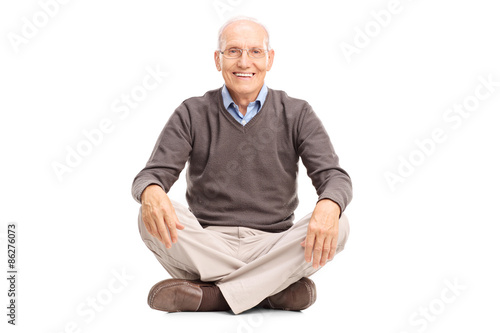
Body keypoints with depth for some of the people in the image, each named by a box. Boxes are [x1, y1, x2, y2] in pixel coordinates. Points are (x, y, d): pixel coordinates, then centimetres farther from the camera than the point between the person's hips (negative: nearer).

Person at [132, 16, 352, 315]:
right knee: (152, 217, -28)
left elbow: (334, 176, -5)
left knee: (338, 227, -27)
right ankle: (276, 289, -26)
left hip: (271, 248, 0)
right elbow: (153, 174, -4)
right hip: (208, 244, 0)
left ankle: (209, 296, -28)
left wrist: (329, 205, -32)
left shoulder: (296, 114, 5)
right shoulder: (192, 114, 5)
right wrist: (151, 191, -32)